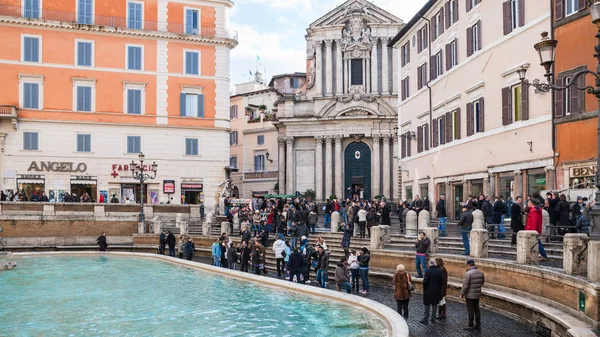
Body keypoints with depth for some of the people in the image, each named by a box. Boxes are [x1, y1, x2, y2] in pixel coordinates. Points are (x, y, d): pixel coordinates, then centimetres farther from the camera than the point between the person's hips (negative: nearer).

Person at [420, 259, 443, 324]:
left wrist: (424, 289, -1)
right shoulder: (439, 271, -3)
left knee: (427, 305, 4)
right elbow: (442, 281, 2)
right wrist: (439, 288, 13)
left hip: (428, 291, -4)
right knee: (434, 305, 13)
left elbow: (425, 281, -17)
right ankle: (433, 318, 20)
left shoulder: (428, 271, -16)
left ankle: (425, 319, 6)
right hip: (437, 291, 4)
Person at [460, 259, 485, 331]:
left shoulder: (469, 273, -20)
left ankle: (471, 325, 11)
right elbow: (482, 282, 16)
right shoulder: (480, 272, 1)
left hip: (470, 295, -6)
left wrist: (462, 294, -9)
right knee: (477, 309, 14)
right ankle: (478, 325, 19)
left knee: (470, 310, 3)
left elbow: (465, 285, -20)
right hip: (477, 294, 6)